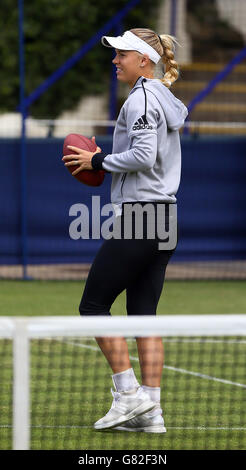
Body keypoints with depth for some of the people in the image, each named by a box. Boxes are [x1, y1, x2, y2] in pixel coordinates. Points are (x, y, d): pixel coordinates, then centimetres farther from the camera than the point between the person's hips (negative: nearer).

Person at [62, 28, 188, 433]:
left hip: (137, 215, -9)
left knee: (94, 304, -1)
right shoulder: (166, 100, 17)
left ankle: (128, 392, -5)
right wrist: (104, 161, 14)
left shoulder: (141, 99, -12)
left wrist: (98, 161, -10)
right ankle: (151, 411, 3)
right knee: (143, 312, 7)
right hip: (164, 218, 9)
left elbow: (143, 156, -23)